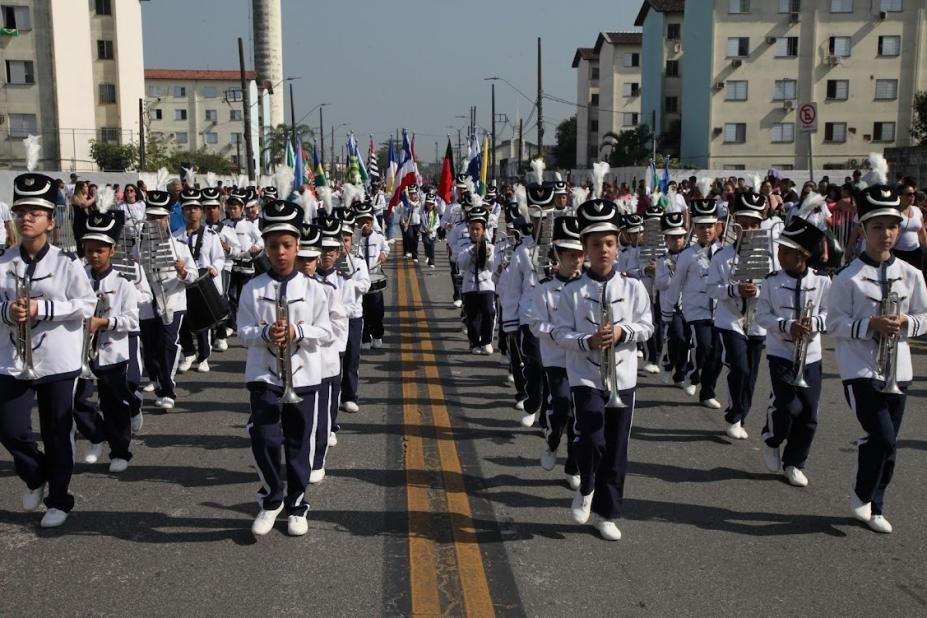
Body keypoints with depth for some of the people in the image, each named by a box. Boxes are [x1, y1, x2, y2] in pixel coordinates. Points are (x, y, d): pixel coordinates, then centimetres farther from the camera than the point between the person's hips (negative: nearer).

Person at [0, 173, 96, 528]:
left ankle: (58, 500, 24)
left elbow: (86, 305, -9)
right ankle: (35, 477, 35)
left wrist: (41, 308, -19)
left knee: (57, 435, 7)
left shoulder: (66, 263, -7)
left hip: (58, 362, -3)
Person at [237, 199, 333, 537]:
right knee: (264, 440, -8)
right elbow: (243, 332, -2)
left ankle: (297, 506, 26)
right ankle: (271, 499, 17)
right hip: (264, 376, 0)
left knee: (299, 445, 9)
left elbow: (326, 333, -1)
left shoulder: (313, 289, 0)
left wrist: (298, 331, -19)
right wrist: (265, 333, -21)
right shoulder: (252, 289, 0)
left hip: (303, 377, 1)